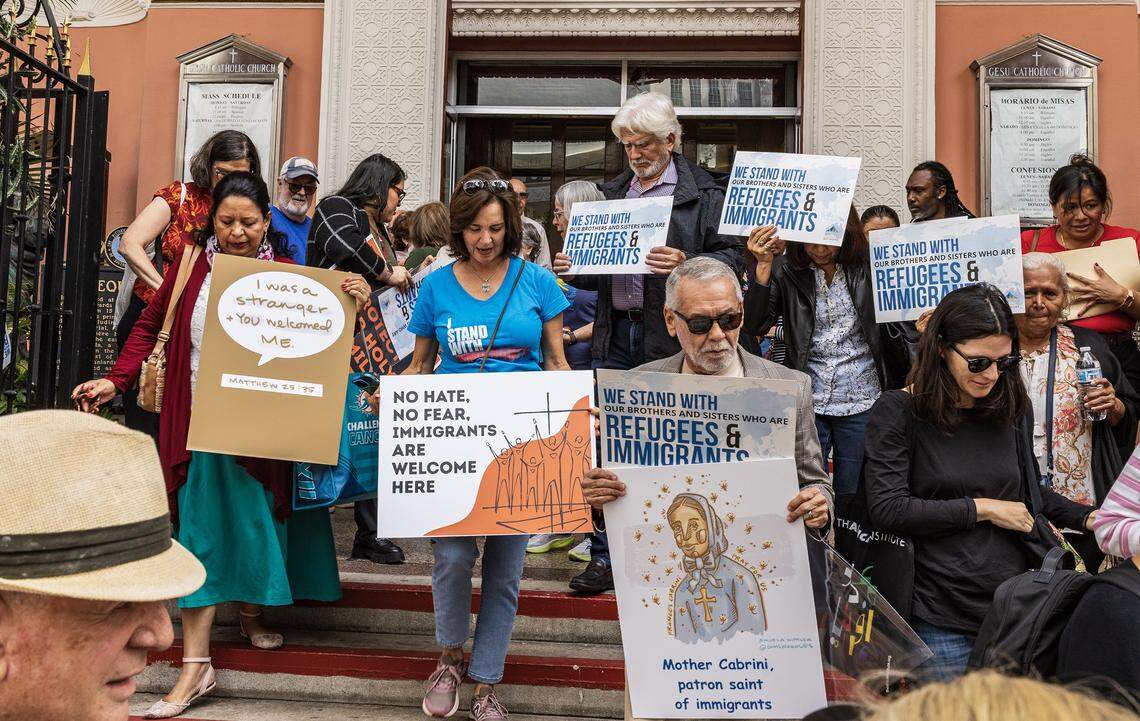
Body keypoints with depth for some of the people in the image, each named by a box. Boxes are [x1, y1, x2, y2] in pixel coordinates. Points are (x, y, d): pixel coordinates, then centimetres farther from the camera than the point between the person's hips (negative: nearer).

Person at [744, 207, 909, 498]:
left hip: (861, 402, 0)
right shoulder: (784, 270, -2)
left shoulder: (868, 265, -3)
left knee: (853, 498, 11)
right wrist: (763, 266, -19)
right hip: (807, 401, 0)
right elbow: (755, 326, -12)